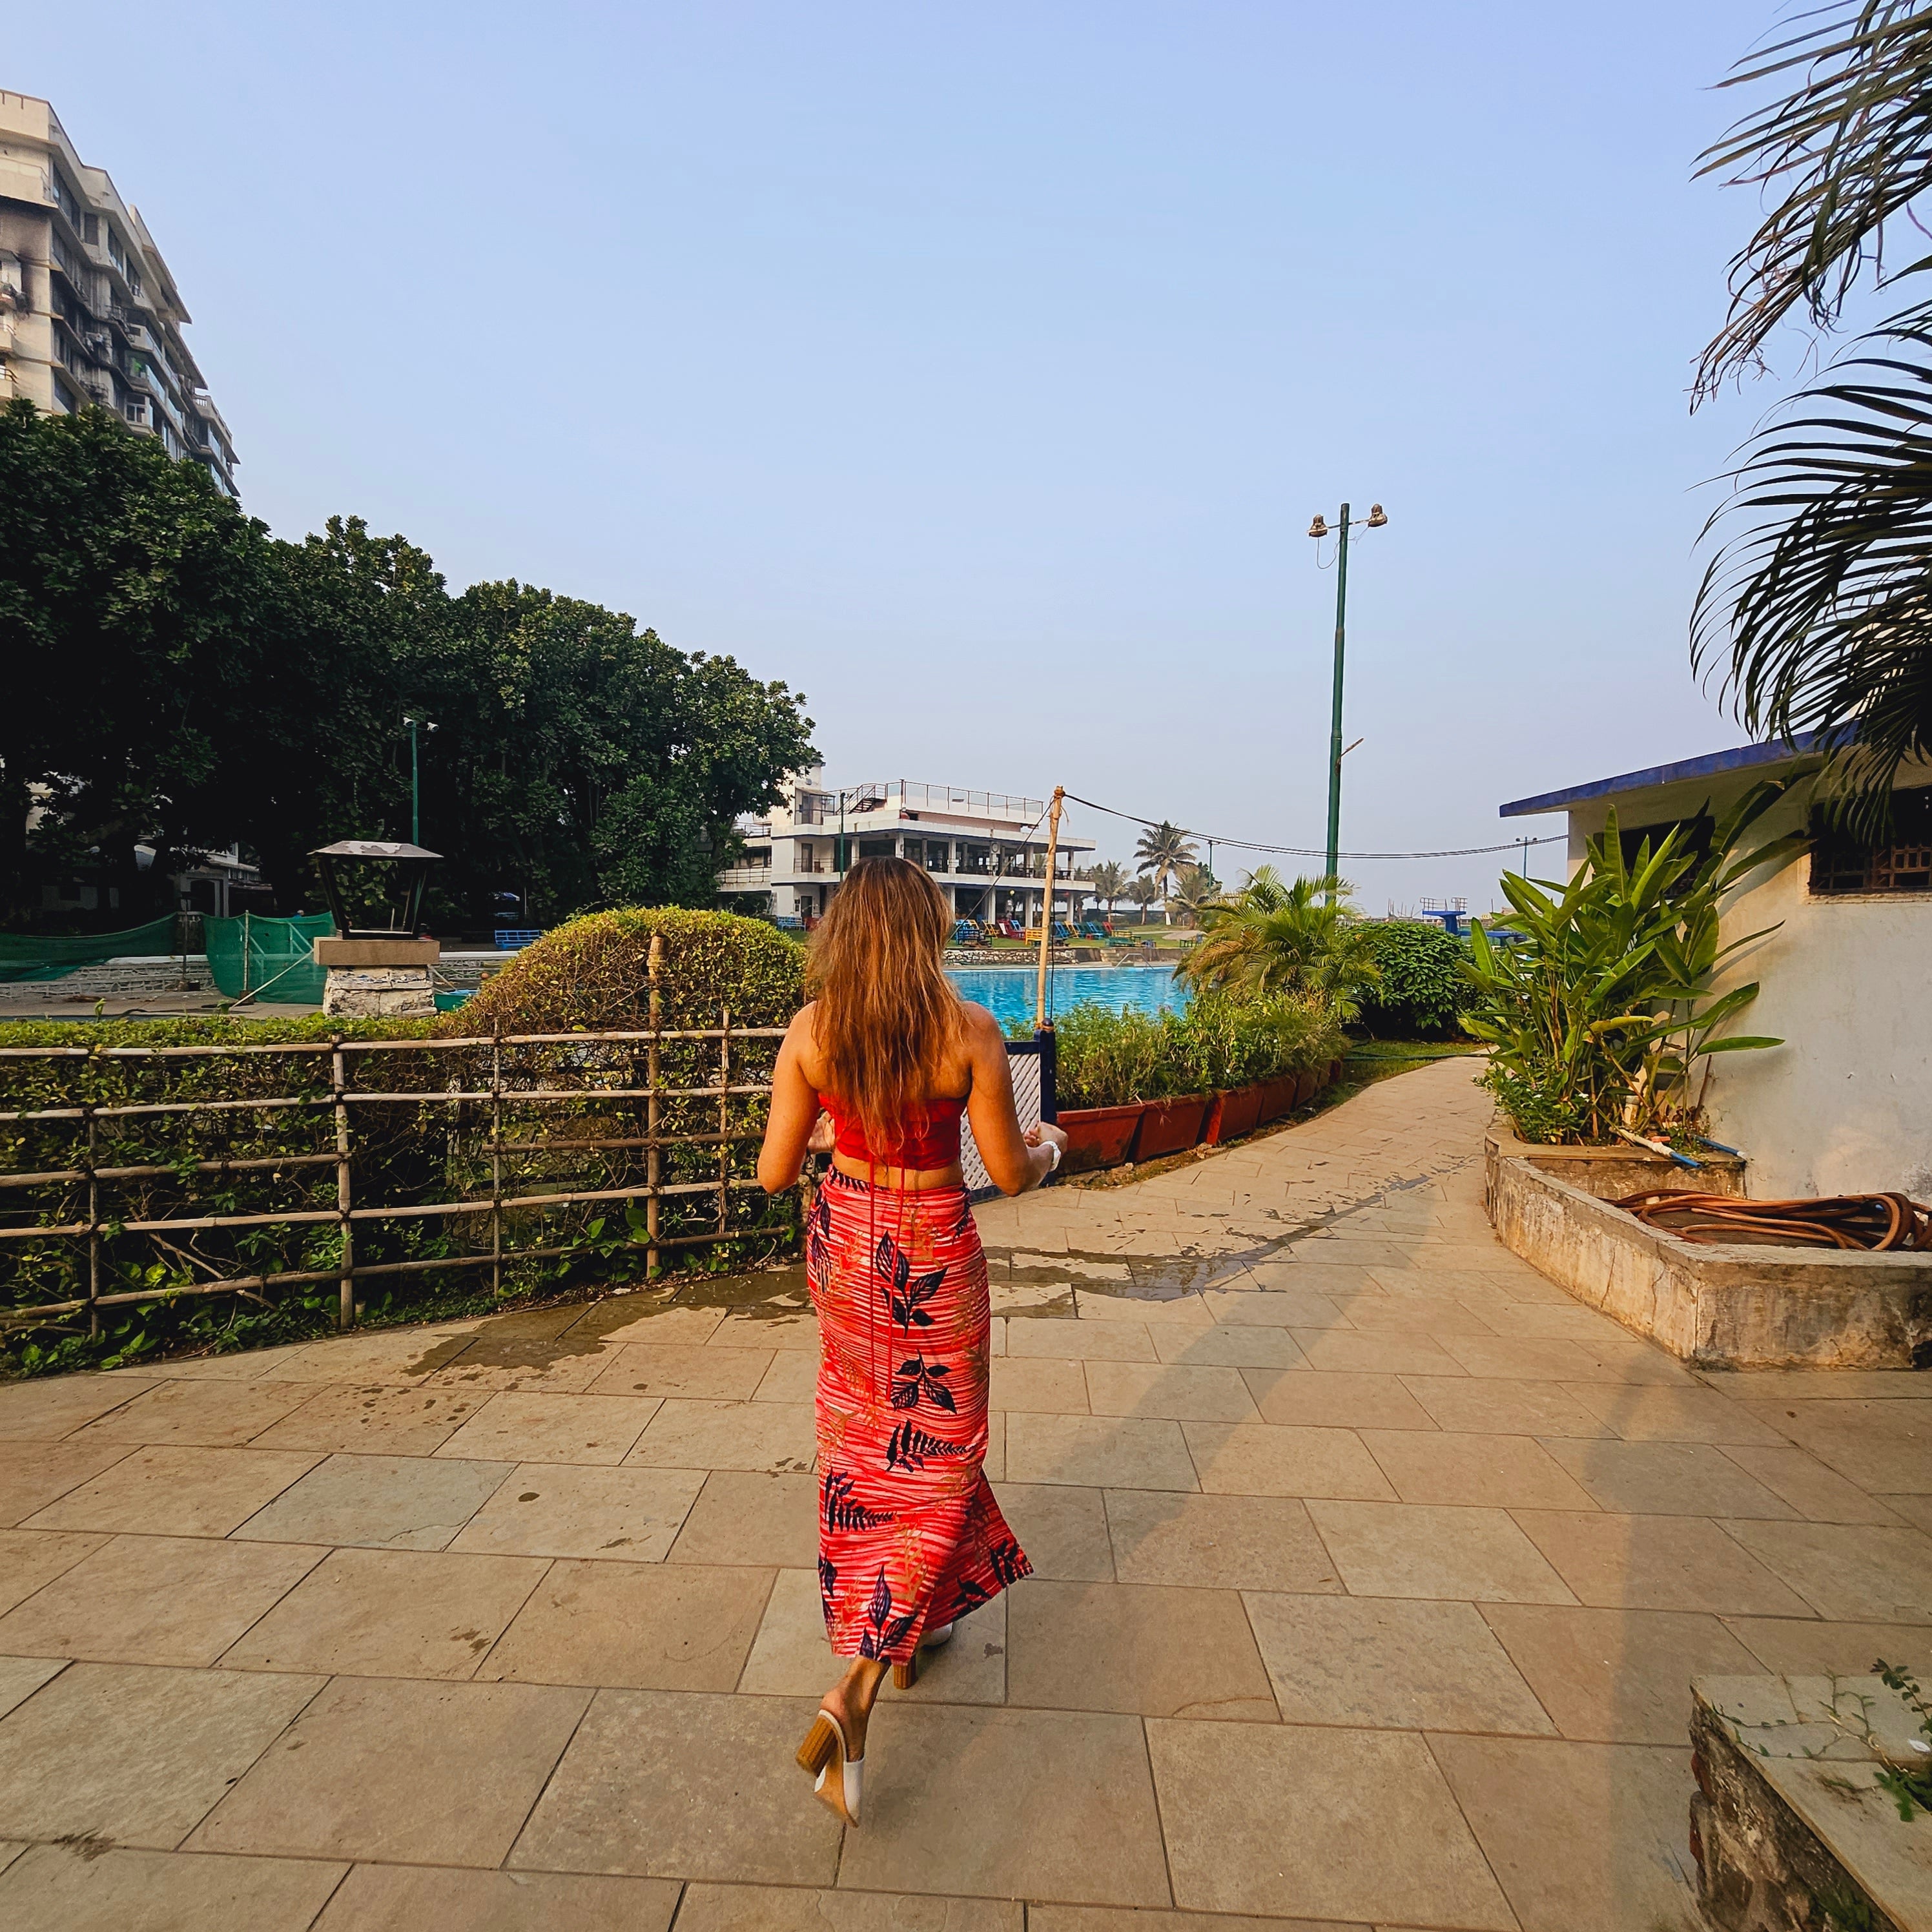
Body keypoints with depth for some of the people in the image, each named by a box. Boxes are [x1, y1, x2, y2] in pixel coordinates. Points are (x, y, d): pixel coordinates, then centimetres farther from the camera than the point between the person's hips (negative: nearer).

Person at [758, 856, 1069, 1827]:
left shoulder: (810, 1031, -12)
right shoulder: (969, 1030, -19)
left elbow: (773, 1174, -7)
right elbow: (1010, 1174, -13)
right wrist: (1047, 1146, 10)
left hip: (846, 1249, 4)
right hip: (935, 1258, -3)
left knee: (867, 1446, 26)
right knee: (937, 1462, 16)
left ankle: (895, 1631, 48)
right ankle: (853, 1690, 10)